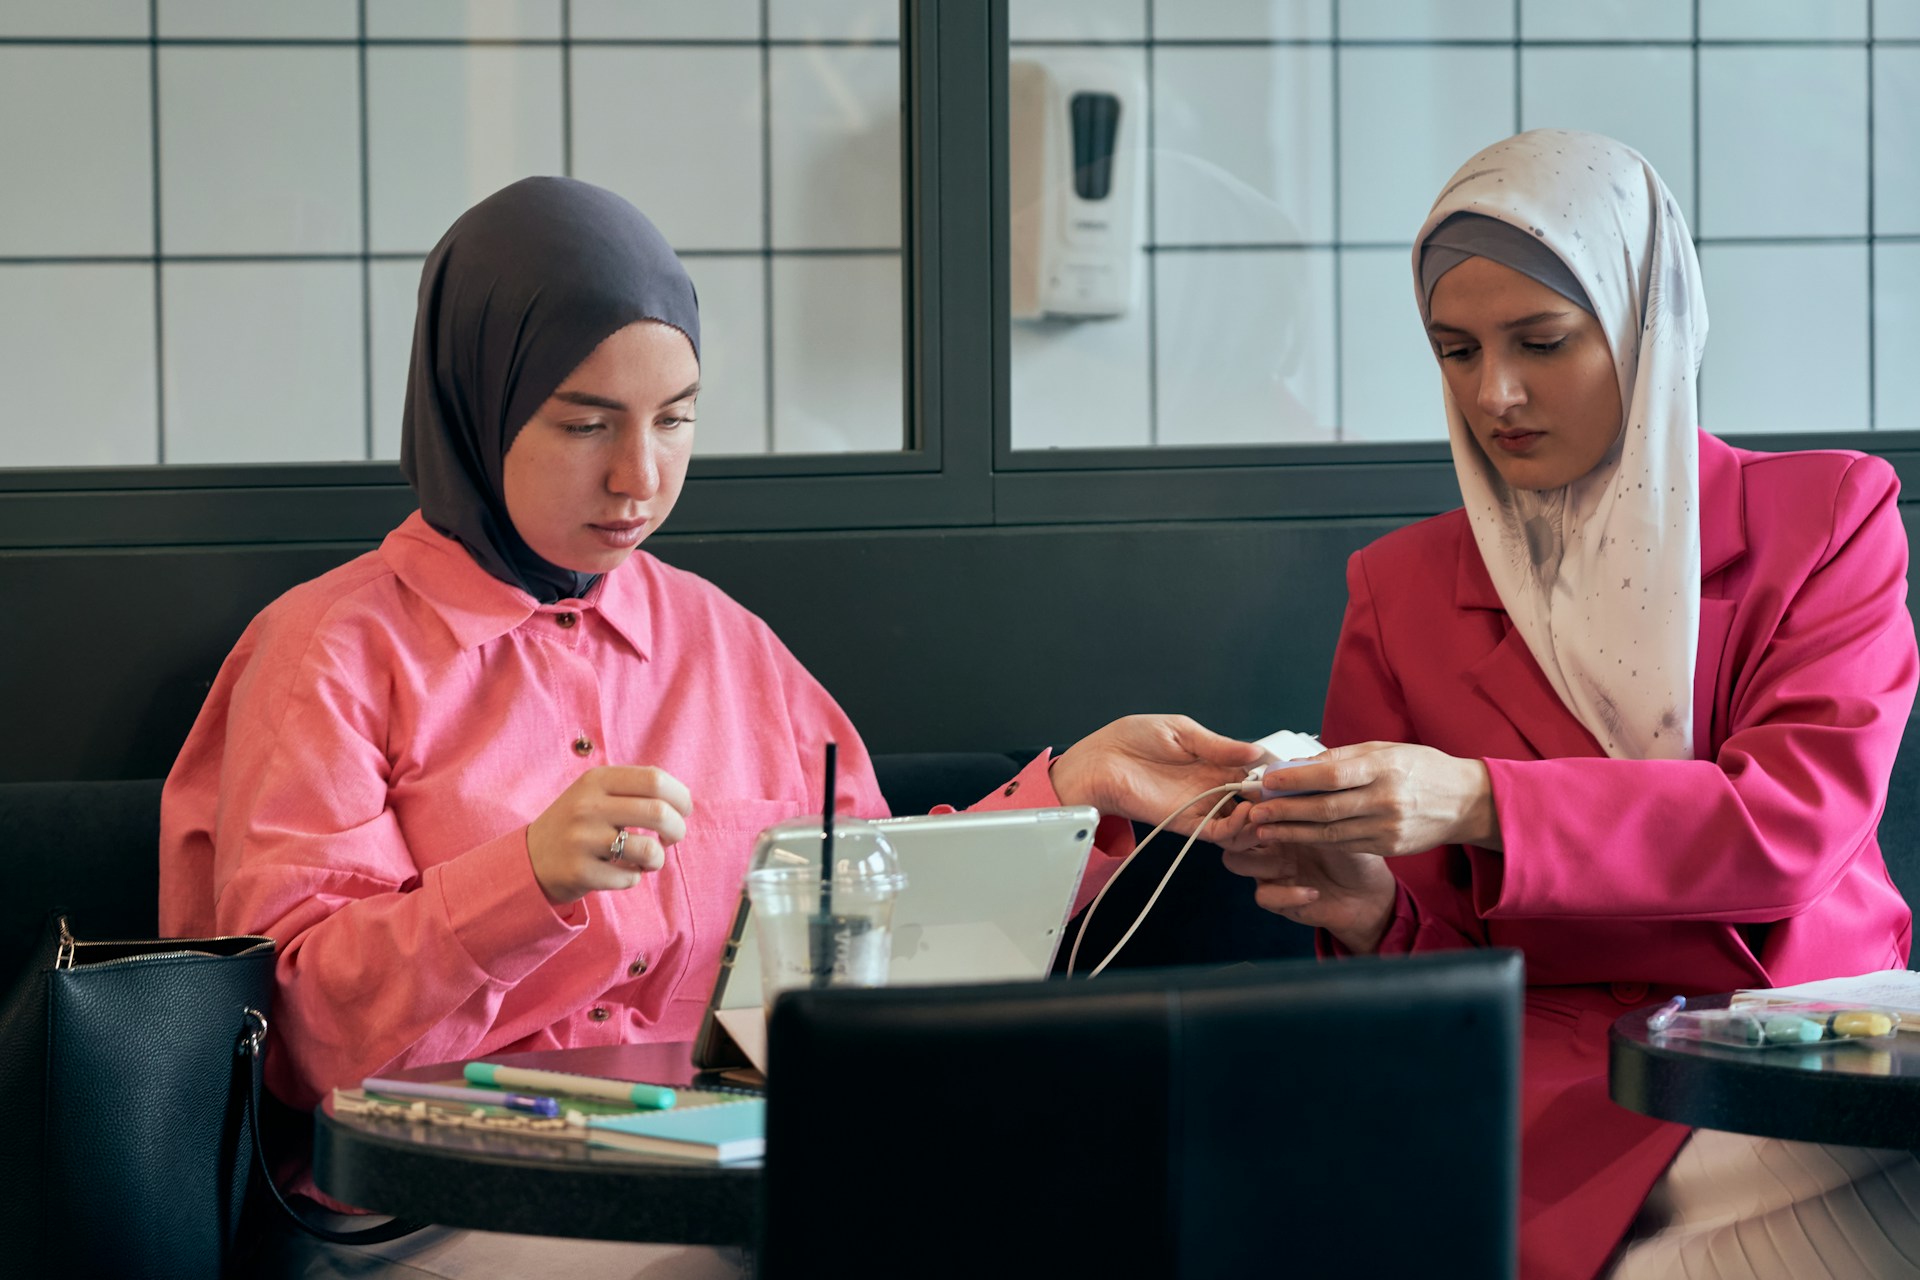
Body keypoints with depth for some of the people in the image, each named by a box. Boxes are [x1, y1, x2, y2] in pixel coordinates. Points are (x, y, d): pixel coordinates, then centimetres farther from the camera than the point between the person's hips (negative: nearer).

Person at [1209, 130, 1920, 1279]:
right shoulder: (1400, 590, 14)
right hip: (1569, 1082, 0)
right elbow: (1438, 963, 14)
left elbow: (1797, 819, -9)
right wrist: (1371, 913, -12)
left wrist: (1481, 803, -21)